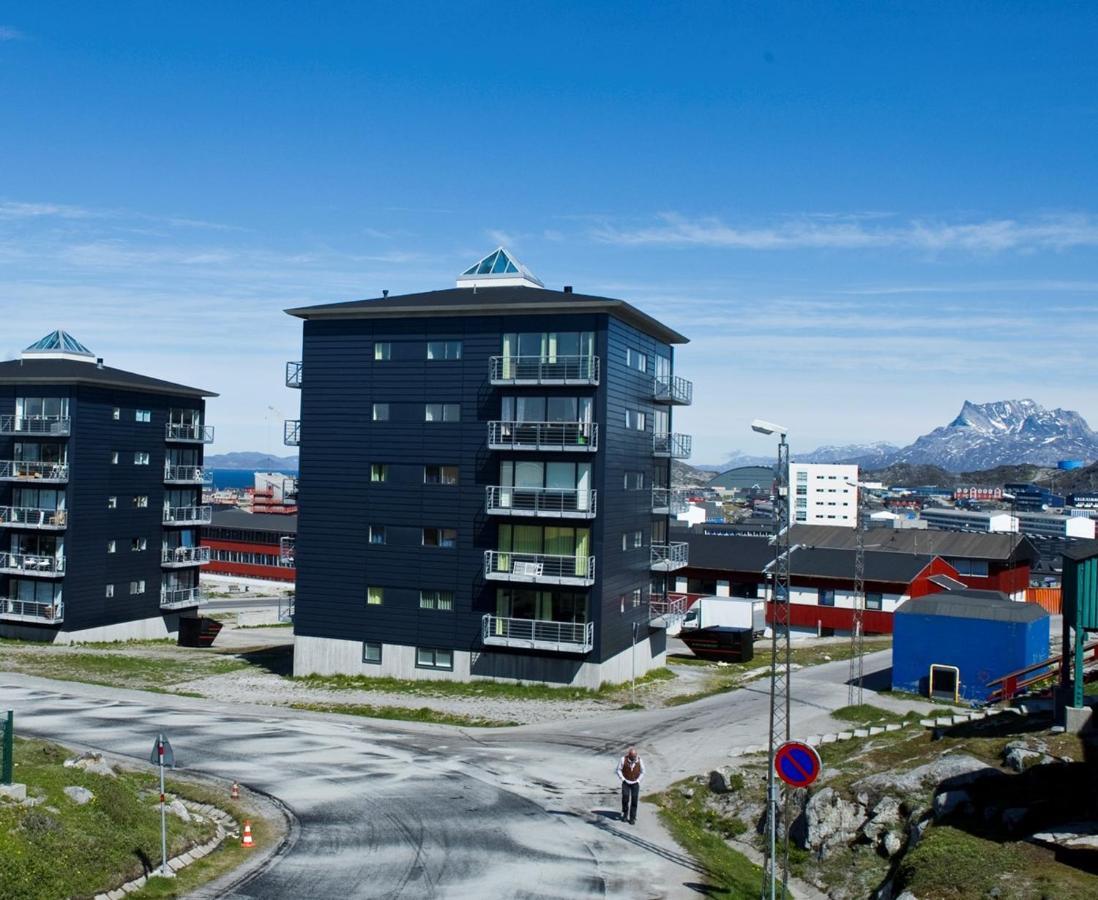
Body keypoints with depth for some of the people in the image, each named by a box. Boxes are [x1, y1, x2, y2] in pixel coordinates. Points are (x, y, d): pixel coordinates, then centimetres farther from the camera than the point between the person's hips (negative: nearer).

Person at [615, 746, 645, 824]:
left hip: (635, 783, 1)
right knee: (625, 798, -15)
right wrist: (623, 779, -10)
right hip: (626, 783, -1)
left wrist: (638, 780, -3)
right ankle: (625, 814, 8)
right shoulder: (623, 759, -14)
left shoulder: (639, 760, -8)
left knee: (634, 800, -7)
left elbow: (642, 772, 6)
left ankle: (632, 818, 2)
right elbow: (618, 770, -2)